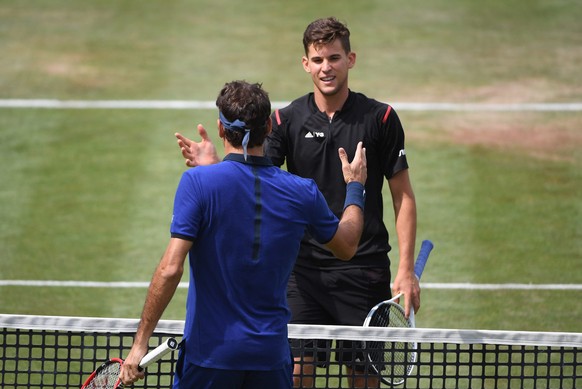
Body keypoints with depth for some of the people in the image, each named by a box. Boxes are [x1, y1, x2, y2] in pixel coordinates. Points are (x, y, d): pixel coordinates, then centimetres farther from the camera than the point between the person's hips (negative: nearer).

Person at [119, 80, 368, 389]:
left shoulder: (197, 182, -11)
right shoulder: (302, 192, 0)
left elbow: (171, 269, -17)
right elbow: (347, 247, 19)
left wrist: (140, 343, -11)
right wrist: (355, 187, 35)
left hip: (209, 351, -3)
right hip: (271, 353, 3)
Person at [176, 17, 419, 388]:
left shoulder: (380, 118, -2)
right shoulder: (288, 119, 1)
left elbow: (404, 196, 1)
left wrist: (407, 268, -6)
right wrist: (214, 166, -26)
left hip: (364, 269, -1)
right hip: (305, 269, 1)